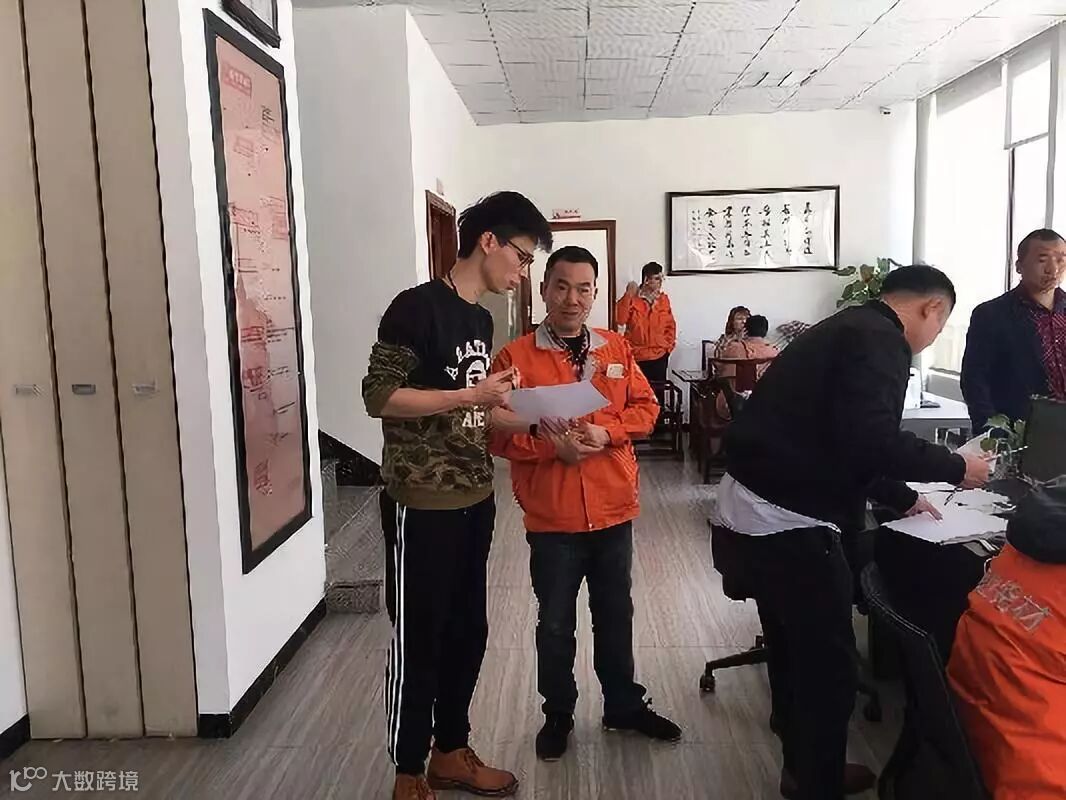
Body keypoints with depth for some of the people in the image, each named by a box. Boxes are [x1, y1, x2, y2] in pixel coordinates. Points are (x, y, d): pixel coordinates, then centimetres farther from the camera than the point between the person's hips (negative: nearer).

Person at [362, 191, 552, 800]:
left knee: (467, 632, 16)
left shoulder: (481, 319, 12)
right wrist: (471, 394, -21)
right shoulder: (418, 307, -13)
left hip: (475, 500, 8)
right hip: (423, 505, -8)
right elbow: (378, 396, -17)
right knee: (418, 638, 6)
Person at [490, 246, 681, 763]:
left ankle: (624, 705, 38)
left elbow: (645, 408, 5)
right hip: (551, 516, -3)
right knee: (555, 623, 12)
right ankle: (558, 715, 32)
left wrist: (606, 431, -13)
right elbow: (497, 432, -9)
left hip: (613, 508, 3)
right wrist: (551, 447, -22)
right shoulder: (515, 356, -7)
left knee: (615, 614, 19)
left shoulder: (617, 350, 4)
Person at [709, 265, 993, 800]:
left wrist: (901, 498, 34)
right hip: (787, 520, -10)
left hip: (754, 507, 10)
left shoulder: (849, 329, 20)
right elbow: (869, 439, -24)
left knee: (793, 651, 23)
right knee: (829, 662, 4)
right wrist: (955, 468, -9)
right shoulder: (880, 339, -11)